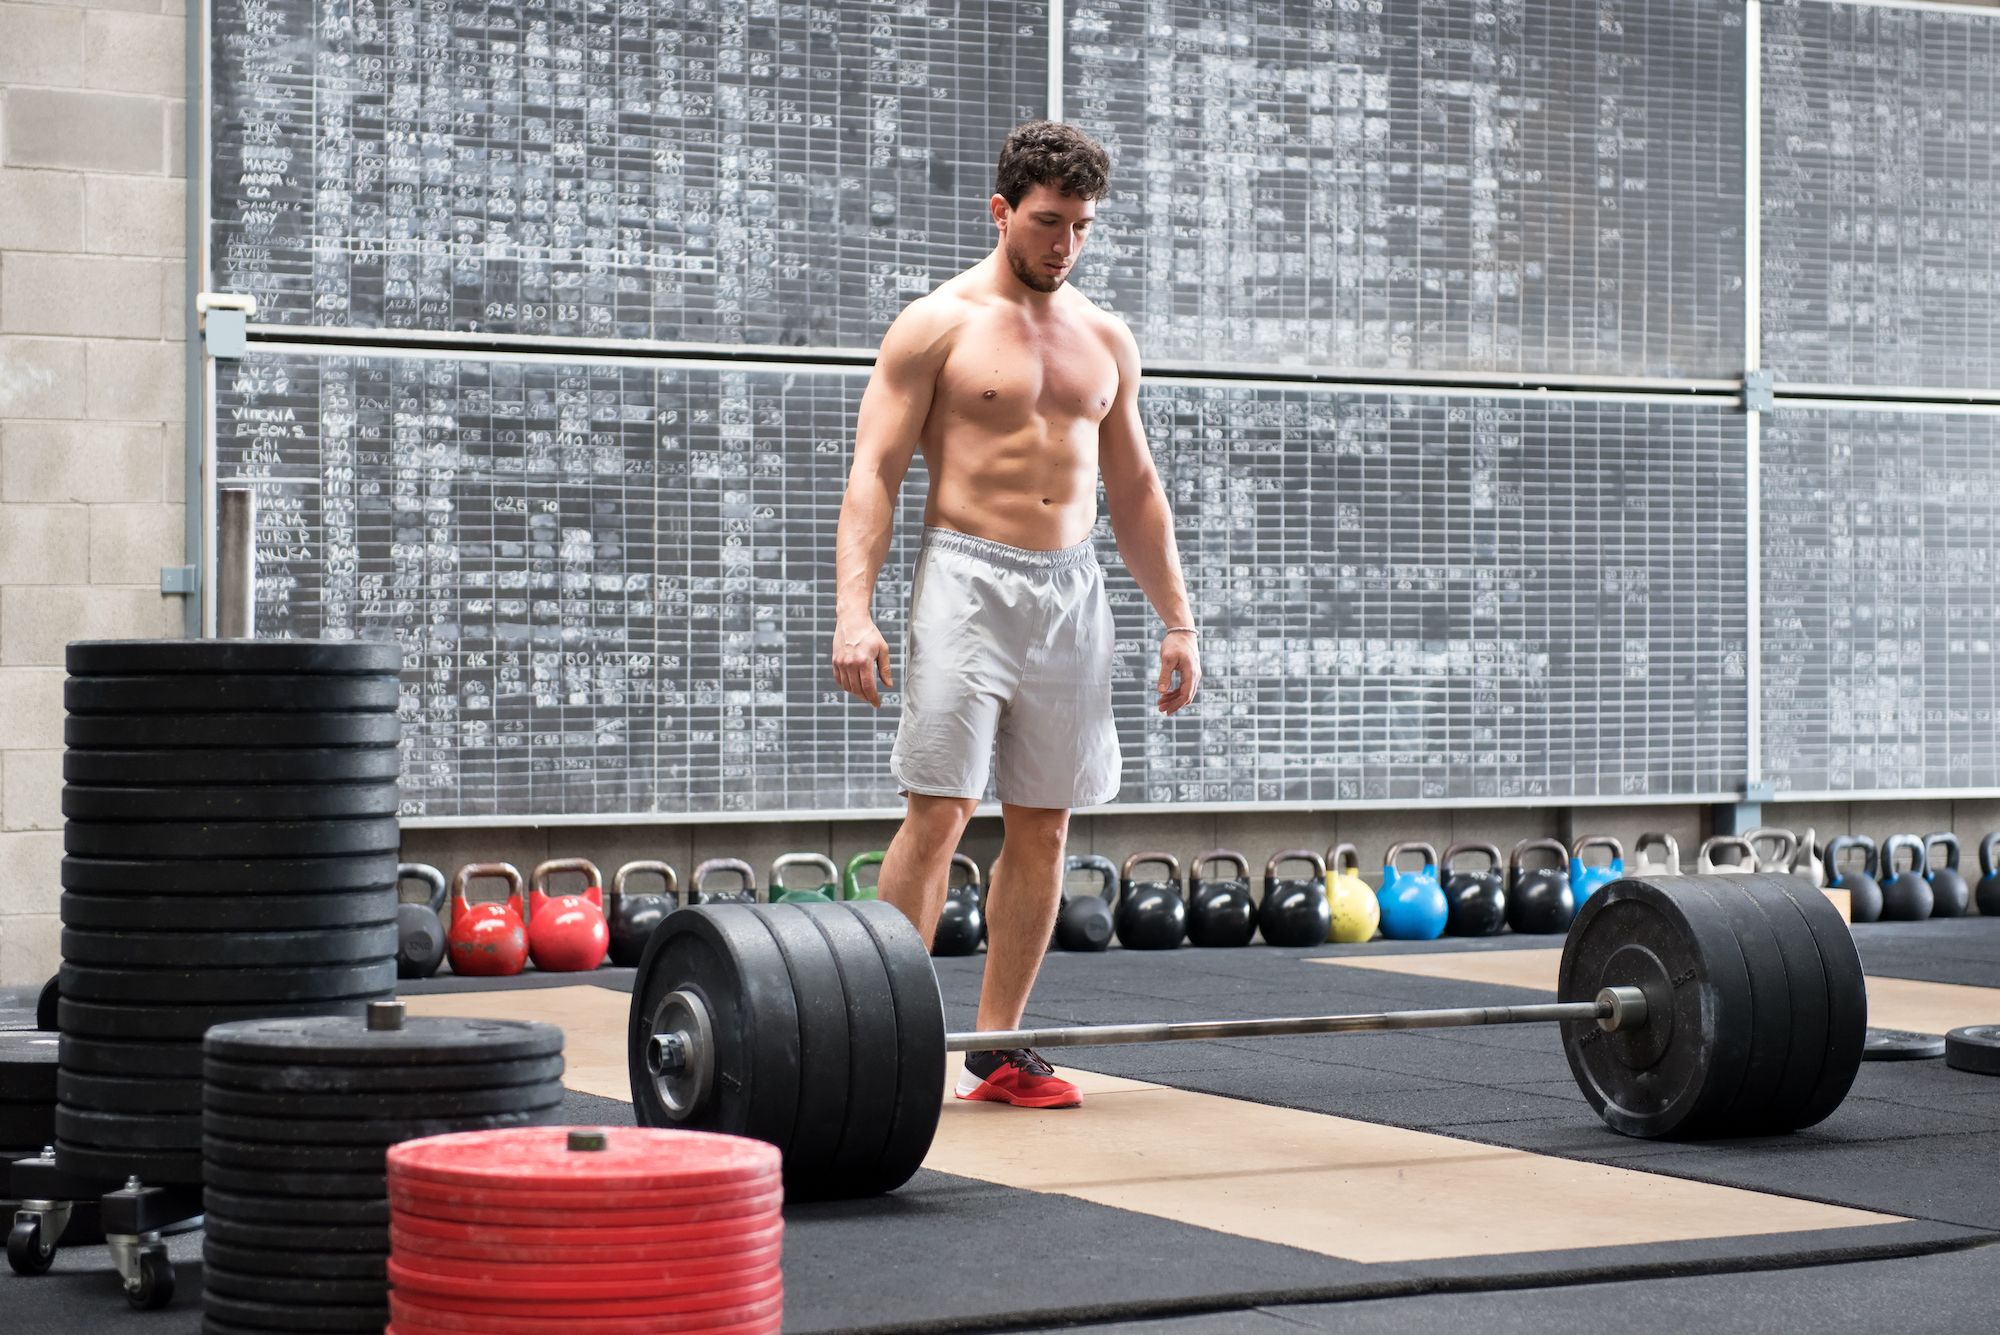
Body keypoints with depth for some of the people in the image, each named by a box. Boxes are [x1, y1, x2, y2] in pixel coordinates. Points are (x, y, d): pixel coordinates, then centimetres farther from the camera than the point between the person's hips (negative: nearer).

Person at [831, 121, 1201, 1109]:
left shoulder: (1105, 339, 14)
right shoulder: (937, 325, -2)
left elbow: (1134, 491, 19)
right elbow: (875, 472, -7)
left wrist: (1176, 619, 14)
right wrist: (854, 608, -19)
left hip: (1071, 591, 5)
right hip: (968, 581, -5)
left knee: (1044, 825, 5)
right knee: (938, 812, -11)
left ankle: (997, 1048, 12)